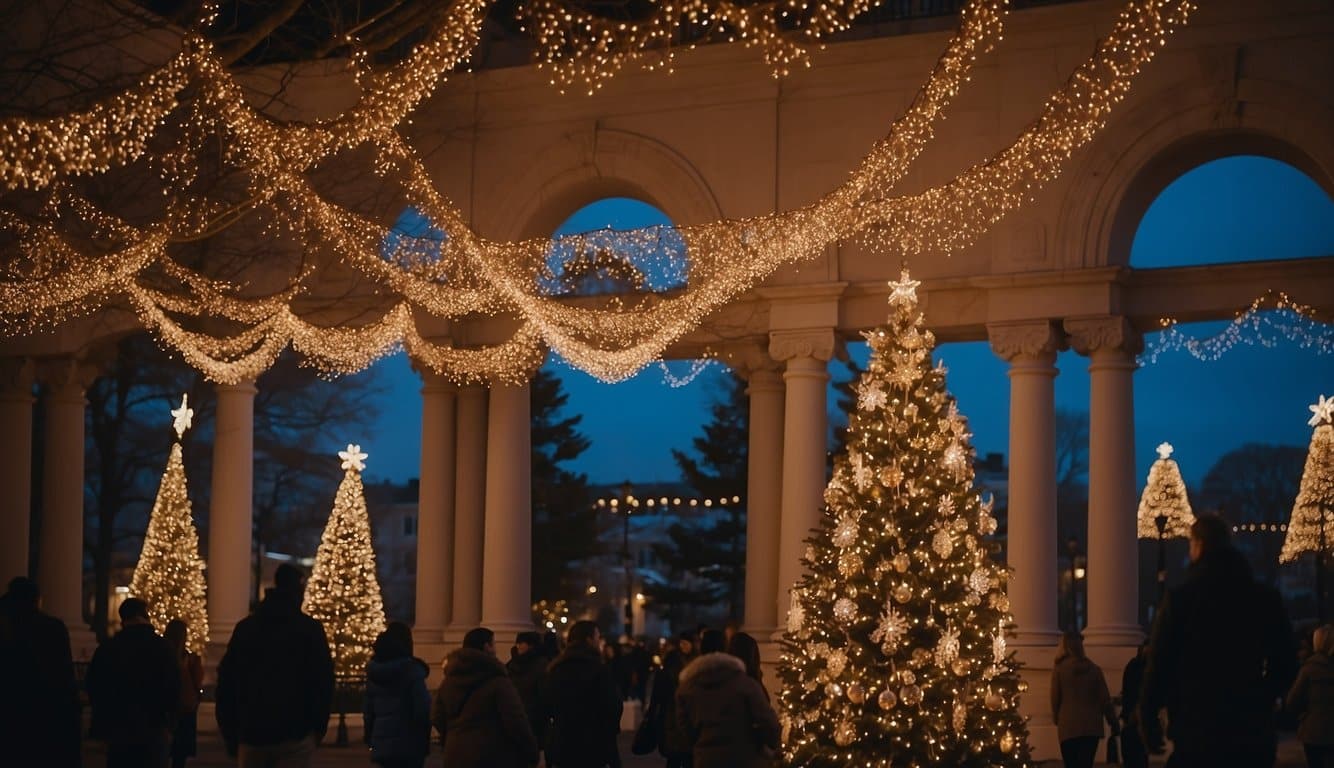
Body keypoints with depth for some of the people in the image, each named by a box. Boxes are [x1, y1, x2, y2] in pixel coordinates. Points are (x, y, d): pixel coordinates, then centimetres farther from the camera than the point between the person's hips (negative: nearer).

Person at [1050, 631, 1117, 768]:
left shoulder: (1059, 668, -2)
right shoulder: (1094, 669, 5)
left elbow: (1055, 698, 2)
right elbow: (1105, 698, 4)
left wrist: (1056, 718, 19)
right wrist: (1113, 723, 11)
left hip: (1068, 726, -2)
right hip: (1091, 726, 2)